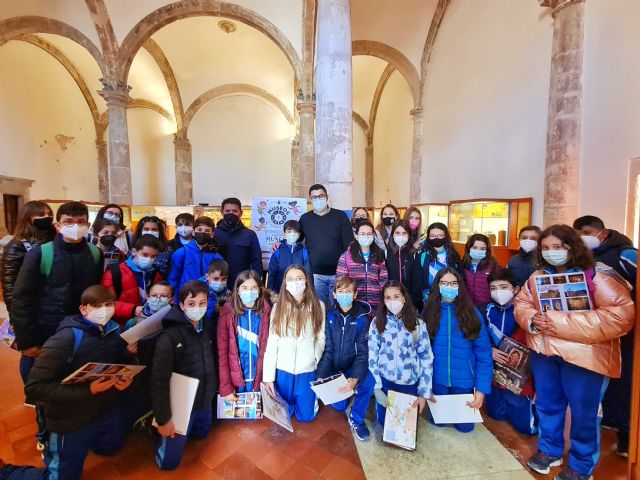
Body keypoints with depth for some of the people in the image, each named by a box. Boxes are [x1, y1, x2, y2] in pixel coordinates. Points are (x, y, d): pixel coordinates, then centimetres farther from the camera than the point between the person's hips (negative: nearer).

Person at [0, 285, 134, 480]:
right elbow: (34, 387, -24)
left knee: (111, 448, 29)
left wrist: (125, 378, -13)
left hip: (108, 410, 6)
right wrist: (88, 390, -32)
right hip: (72, 419, -6)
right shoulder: (66, 339, -25)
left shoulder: (114, 330, -7)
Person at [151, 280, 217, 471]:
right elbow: (159, 380, -22)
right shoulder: (169, 337, -25)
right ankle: (154, 428, 29)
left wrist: (214, 389, 9)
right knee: (168, 461, 7)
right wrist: (163, 419, -18)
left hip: (205, 402, 6)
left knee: (202, 434, 25)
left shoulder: (206, 330, -4)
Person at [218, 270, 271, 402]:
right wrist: (225, 387, -11)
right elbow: (222, 352, -8)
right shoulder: (228, 313, -9)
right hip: (235, 381, -1)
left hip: (259, 380, 1)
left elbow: (269, 348, -1)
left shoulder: (266, 312, -5)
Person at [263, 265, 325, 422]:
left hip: (307, 371, -1)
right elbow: (271, 343, -5)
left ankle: (313, 396, 41)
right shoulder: (278, 307, -4)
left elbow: (320, 338, -1)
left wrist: (315, 360, -13)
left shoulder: (318, 306, -5)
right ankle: (289, 401, 47)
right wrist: (268, 376, -7)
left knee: (305, 416, 11)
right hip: (282, 370, 1)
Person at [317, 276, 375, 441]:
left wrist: (354, 378, -31)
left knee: (369, 381, -30)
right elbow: (327, 350, -8)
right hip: (333, 367, 2)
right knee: (338, 406, -5)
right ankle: (346, 392, 31)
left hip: (353, 367, -1)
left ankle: (356, 419, -4)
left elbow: (362, 352, -15)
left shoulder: (362, 318, -13)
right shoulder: (330, 316, -9)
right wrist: (321, 378, -19)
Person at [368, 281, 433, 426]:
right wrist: (377, 387, -8)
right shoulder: (377, 322, -3)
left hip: (410, 384, 0)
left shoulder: (417, 324, -3)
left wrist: (423, 393, -4)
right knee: (384, 422, 9)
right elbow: (372, 355, -3)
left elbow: (427, 358, -2)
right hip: (385, 381, 0)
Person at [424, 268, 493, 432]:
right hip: (437, 379, 1)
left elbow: (484, 353, -8)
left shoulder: (472, 313, -10)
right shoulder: (429, 312, -8)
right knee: (438, 421, 17)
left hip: (464, 380, 0)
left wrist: (482, 388, -12)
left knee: (464, 426, 16)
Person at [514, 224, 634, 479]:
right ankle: (549, 449, 41)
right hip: (543, 351, 5)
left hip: (583, 355, -5)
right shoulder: (537, 276, 4)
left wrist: (562, 323, -25)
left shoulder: (596, 276, -14)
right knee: (547, 403, 19)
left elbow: (621, 316, -21)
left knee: (583, 411, 11)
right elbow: (521, 304, 10)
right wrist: (532, 320, -13)